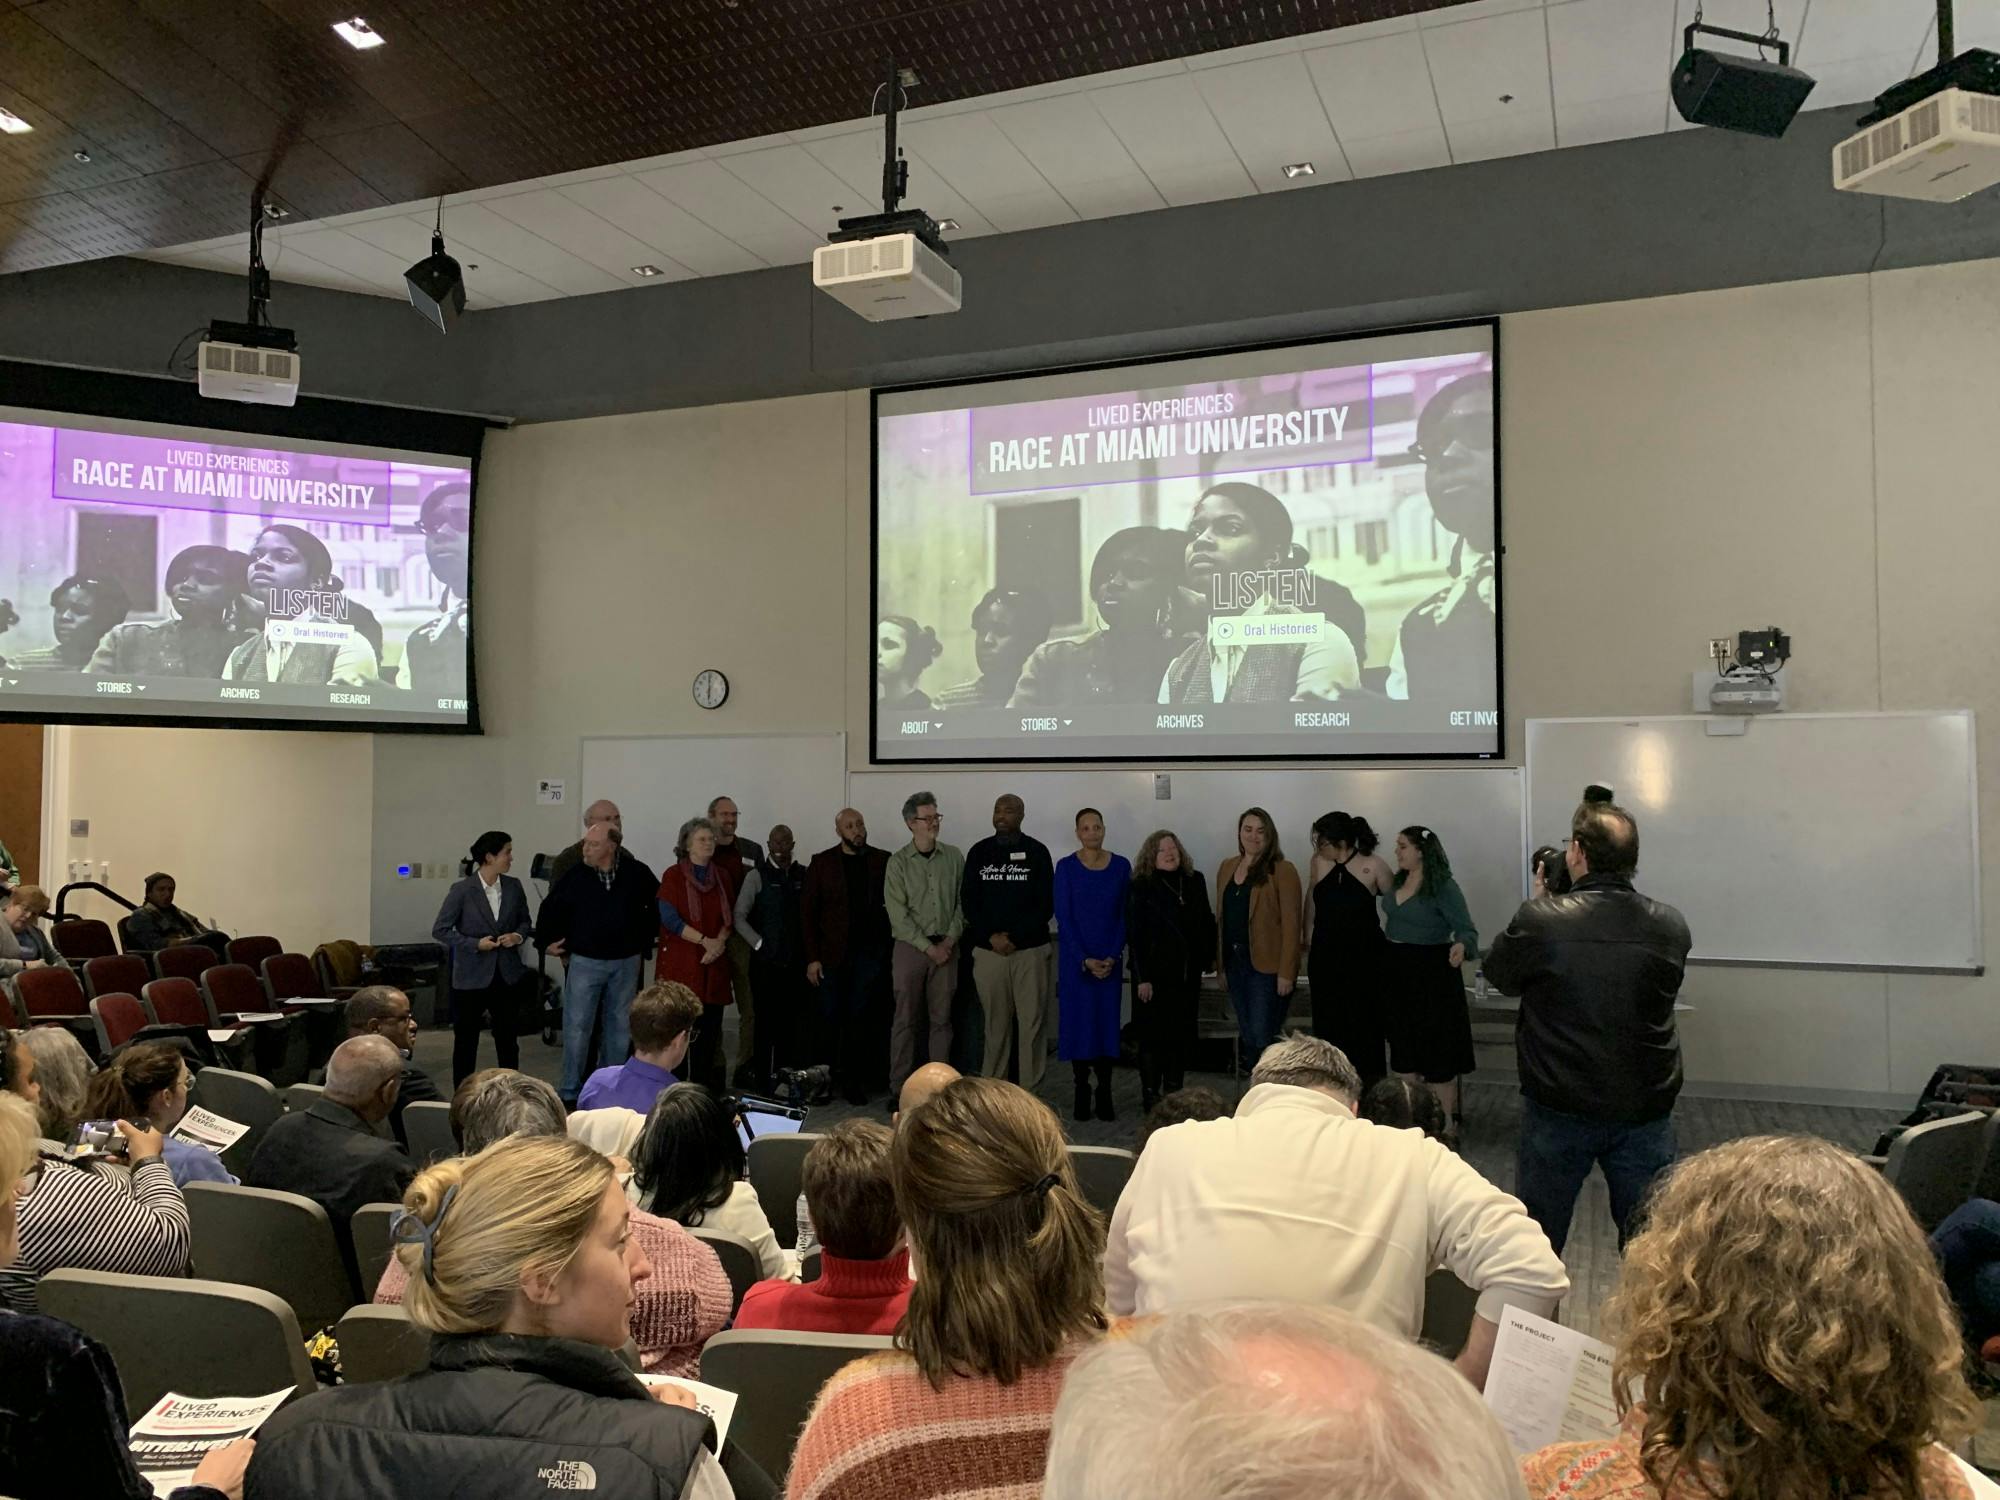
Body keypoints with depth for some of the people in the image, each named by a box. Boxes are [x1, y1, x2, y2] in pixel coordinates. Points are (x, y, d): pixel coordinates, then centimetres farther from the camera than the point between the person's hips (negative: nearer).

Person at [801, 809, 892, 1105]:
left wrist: (887, 946, -7)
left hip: (870, 951, 0)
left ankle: (853, 1080, 9)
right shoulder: (822, 863, 5)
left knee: (858, 1018, 1)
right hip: (832, 954, 0)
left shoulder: (882, 861, 6)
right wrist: (812, 958, -4)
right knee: (830, 1019, 5)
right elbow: (808, 911, 2)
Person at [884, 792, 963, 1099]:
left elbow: (962, 902, 7)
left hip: (946, 947, 2)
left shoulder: (953, 857, 6)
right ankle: (900, 1088, 7)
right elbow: (898, 915, -6)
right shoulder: (898, 862, -1)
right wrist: (929, 947, -9)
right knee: (906, 1020, 1)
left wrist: (951, 939, -5)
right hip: (910, 947, -2)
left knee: (941, 1018, 5)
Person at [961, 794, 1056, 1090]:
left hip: (1030, 949, -1)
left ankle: (1030, 1090, 2)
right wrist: (991, 936, -6)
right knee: (996, 1022, 4)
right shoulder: (979, 852, 10)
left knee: (1032, 1022, -3)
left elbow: (1046, 905, 1)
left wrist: (1014, 937, -8)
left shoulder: (1037, 852, 4)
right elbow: (969, 901, 7)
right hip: (988, 950, 2)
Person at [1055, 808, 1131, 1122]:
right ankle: (1082, 1090, 11)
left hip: (1110, 959, 2)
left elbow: (1124, 915, 3)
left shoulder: (1121, 866, 3)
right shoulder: (1066, 867, -2)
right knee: (1078, 1021, 1)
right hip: (1074, 958, -1)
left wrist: (1113, 957, -7)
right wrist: (1085, 960, -10)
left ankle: (1104, 1093, 10)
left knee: (1108, 1021, 3)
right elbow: (1064, 918, -5)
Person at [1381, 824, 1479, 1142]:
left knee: (1437, 1051, -1)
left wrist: (1461, 946, -38)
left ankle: (1447, 1125, 9)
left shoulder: (1444, 887, -16)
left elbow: (1467, 929, -18)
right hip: (1398, 972, 7)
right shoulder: (1398, 881, 5)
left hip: (1432, 973, -7)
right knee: (1407, 1047, 15)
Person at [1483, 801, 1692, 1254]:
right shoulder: (1671, 927, -8)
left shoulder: (1539, 920, -18)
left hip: (1559, 1109, -2)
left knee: (1538, 1233, 15)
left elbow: (1498, 974, -1)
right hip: (1646, 1110, 3)